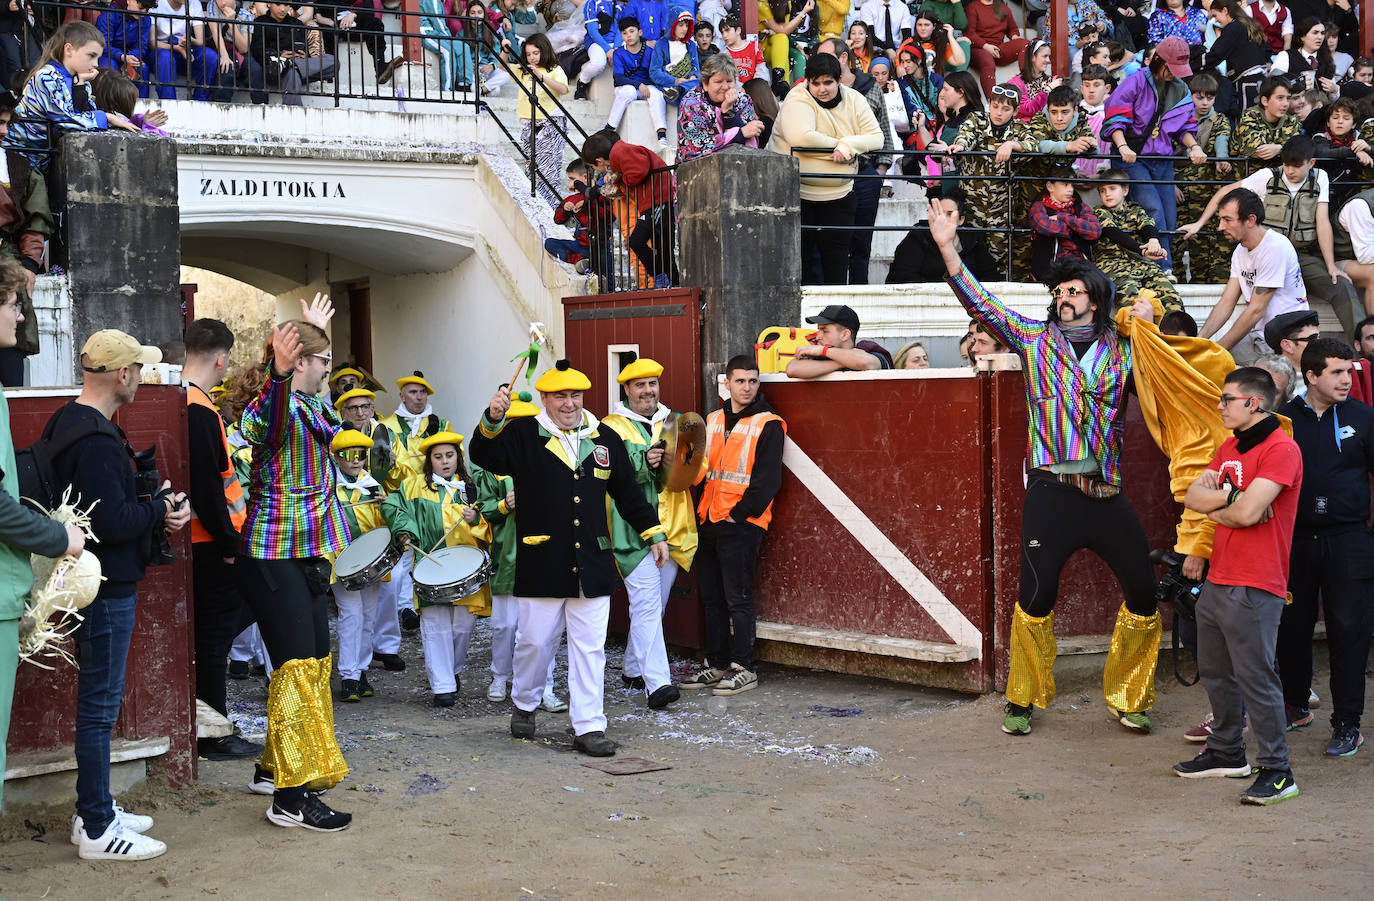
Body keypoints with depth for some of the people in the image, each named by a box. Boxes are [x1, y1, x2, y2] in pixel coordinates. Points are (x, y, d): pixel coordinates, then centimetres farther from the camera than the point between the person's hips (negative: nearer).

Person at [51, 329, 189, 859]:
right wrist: (160, 508, -10)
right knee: (100, 703, -3)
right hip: (105, 589, -11)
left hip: (99, 583, 11)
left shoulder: (68, 421, 12)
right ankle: (97, 830, 5)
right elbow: (112, 521, -27)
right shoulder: (96, 440, -22)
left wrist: (154, 504, 3)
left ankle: (94, 810, 28)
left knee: (98, 700, 18)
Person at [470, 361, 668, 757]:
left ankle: (589, 727, 7)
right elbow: (485, 458, -16)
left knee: (589, 648, 3)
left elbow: (629, 493, 17)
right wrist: (492, 421, -33)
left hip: (592, 566, 2)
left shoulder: (605, 439, 10)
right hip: (541, 566, -2)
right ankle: (524, 705, 33)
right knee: (534, 642, 8)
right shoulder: (523, 435, 0)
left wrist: (654, 532, 15)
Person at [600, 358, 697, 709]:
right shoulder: (613, 427, 3)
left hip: (672, 527, 6)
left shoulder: (674, 422, 18)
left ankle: (634, 668, 29)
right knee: (647, 604, -13)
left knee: (655, 605, 13)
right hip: (634, 530, -6)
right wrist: (643, 462, -25)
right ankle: (657, 683, -18)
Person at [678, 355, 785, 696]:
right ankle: (717, 664, 19)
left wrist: (738, 514, -14)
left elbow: (767, 480, -10)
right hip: (708, 523, 6)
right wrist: (703, 513, 3)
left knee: (737, 598, -5)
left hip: (741, 525, -6)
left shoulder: (768, 425, -5)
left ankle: (744, 668, 2)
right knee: (712, 598, 10)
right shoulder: (712, 422, 15)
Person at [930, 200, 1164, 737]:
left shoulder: (1121, 349, 11)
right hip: (1052, 491, -2)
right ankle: (1023, 700, 15)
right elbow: (982, 305, 0)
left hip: (1108, 493, 2)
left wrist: (1149, 329, 0)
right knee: (1037, 595, -4)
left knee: (1144, 593, 2)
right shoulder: (1035, 338, 8)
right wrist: (947, 249, -10)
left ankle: (1127, 698, 21)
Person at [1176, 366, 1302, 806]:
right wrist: (1232, 496, -11)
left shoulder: (1281, 449, -14)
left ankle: (1277, 771, 1)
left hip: (1254, 588, -9)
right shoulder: (1229, 447, 16)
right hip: (1216, 581, 9)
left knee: (1255, 678, -7)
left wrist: (1216, 507, -4)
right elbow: (1192, 497, 7)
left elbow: (1248, 513, -23)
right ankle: (1226, 752, 31)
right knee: (1215, 673, 17)